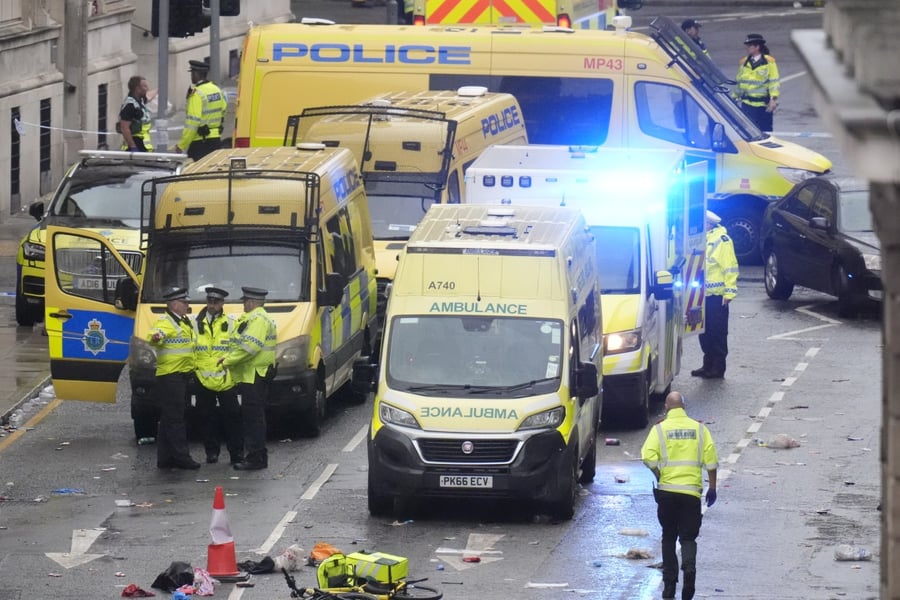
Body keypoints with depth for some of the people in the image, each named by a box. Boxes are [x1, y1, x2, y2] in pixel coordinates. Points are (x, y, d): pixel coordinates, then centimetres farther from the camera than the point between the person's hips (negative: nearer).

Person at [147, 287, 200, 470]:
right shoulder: (166, 322, -12)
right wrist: (155, 338, -55)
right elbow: (156, 334, -34)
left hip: (182, 375, 10)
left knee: (170, 418, 11)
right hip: (170, 376, -10)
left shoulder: (184, 322, 19)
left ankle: (165, 458, 15)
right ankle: (181, 456, -11)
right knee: (174, 418, -9)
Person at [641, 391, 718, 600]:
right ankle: (689, 567, -25)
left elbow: (649, 457, -13)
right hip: (692, 491, 0)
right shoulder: (699, 429, 4)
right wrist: (712, 487, 8)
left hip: (667, 490, 0)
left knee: (668, 537, 13)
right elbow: (711, 460, 0)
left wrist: (659, 476, 3)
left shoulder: (660, 429, -1)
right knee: (688, 537, 5)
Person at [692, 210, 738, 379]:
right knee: (705, 332, 13)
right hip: (702, 294, 8)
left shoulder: (722, 240, -11)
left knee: (717, 333, -2)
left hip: (717, 296, -8)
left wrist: (730, 291, -19)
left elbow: (730, 268, -13)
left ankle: (717, 368, 3)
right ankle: (708, 366, 21)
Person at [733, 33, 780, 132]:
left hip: (764, 104, -3)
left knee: (765, 130, 7)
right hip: (747, 104, 3)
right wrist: (735, 98, 17)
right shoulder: (744, 62, 8)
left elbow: (774, 82, -7)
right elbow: (739, 82, 16)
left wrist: (773, 99, -15)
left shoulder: (769, 62, -4)